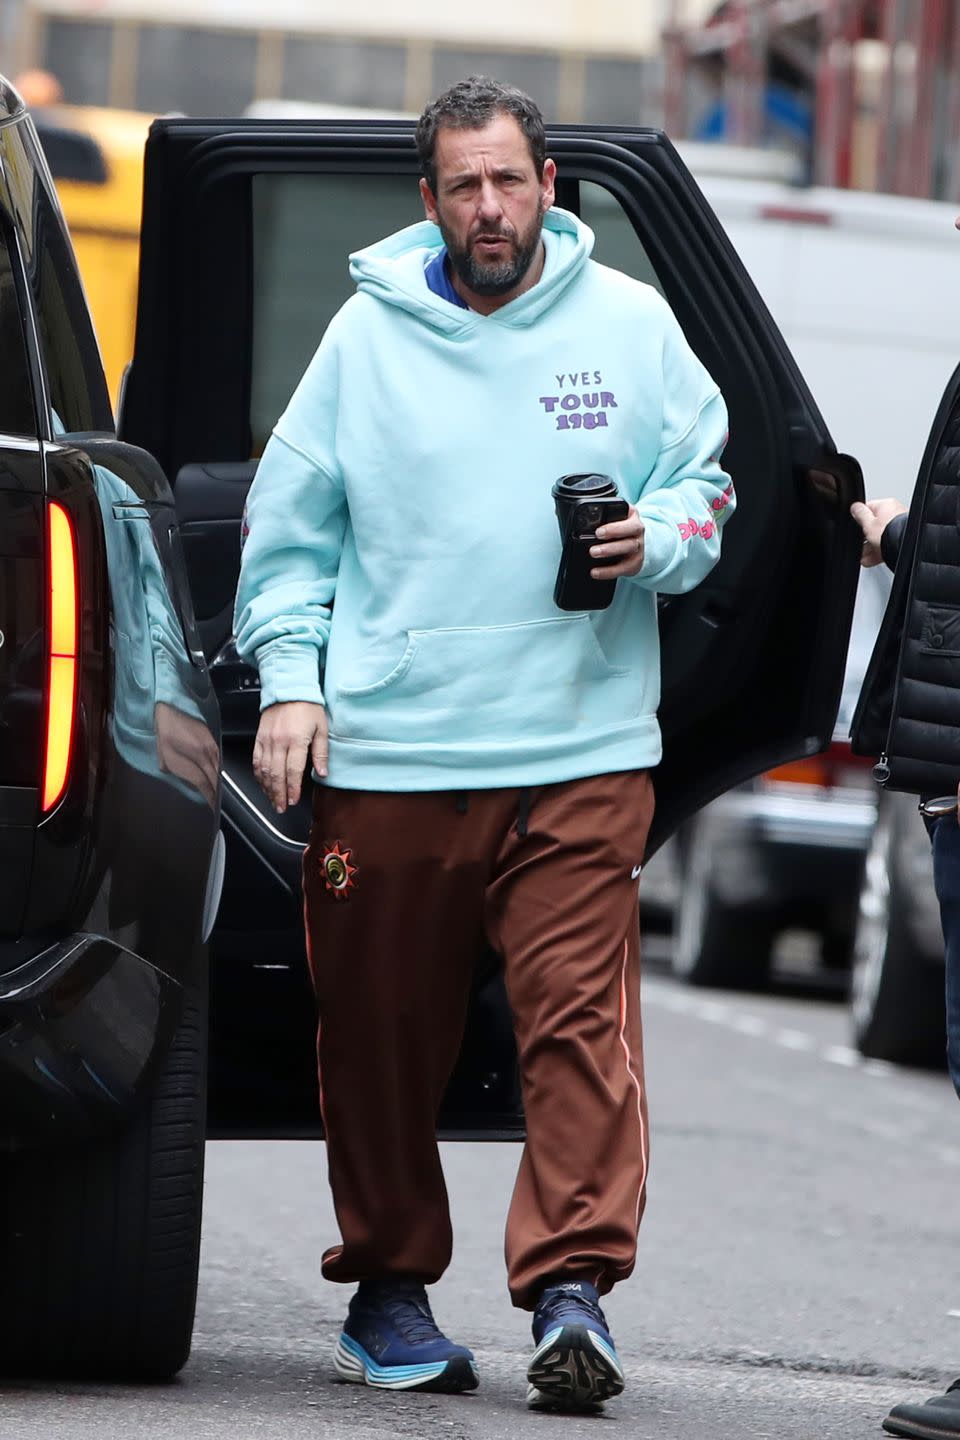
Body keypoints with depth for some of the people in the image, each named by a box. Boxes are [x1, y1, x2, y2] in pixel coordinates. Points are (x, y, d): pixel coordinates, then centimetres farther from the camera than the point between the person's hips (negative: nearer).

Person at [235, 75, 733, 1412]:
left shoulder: (631, 324, 7)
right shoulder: (367, 334, 6)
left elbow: (705, 479, 15)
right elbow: (289, 525, 10)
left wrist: (660, 539, -7)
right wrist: (290, 678, -1)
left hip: (582, 750, -1)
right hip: (384, 752, 1)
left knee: (581, 1020, -13)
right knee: (381, 1034, 7)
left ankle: (573, 1287, -14)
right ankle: (389, 1288, 21)